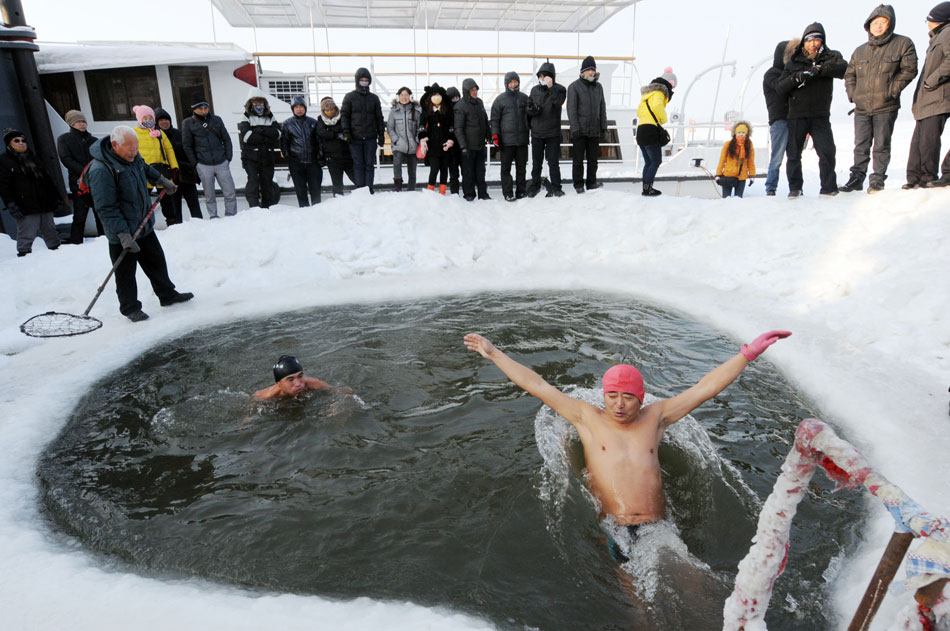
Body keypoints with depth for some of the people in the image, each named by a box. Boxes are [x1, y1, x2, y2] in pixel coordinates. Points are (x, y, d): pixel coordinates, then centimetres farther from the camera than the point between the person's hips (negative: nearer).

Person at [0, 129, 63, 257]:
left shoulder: (33, 157, 18)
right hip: (26, 209, -5)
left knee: (50, 231, 13)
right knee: (26, 236, -7)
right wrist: (12, 206, -15)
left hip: (45, 204, 5)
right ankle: (24, 254, -1)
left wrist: (56, 197, 14)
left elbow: (47, 179, 20)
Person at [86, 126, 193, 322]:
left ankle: (167, 295, 34)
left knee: (156, 260, 19)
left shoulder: (132, 156, -2)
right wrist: (123, 234, -28)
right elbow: (106, 208, -26)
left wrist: (162, 180, 36)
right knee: (125, 272, 6)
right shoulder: (100, 170, -26)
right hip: (122, 235, -8)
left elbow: (145, 169, 25)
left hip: (144, 225, 8)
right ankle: (130, 307, 21)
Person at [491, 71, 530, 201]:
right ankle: (507, 193, 4)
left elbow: (529, 115, 19)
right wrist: (495, 134, -8)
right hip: (506, 139, -3)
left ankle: (521, 191, 17)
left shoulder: (524, 98, 12)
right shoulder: (500, 99, 3)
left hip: (522, 138, 3)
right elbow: (494, 119, 2)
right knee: (506, 167, -1)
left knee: (521, 166, 8)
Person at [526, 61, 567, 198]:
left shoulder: (559, 89, -2)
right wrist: (532, 109, -7)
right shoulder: (535, 90, 9)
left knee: (553, 162, 0)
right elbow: (528, 107, 15)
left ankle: (556, 187, 7)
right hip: (536, 133, 3)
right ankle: (535, 185, 24)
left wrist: (550, 87, -26)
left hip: (553, 133, -3)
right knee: (536, 162, 11)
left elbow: (559, 102, -22)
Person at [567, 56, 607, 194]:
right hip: (580, 130, -5)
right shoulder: (574, 87, -5)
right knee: (578, 159, 1)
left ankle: (591, 182, 19)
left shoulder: (598, 86, 12)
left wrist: (603, 125, 11)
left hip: (595, 130, 5)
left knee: (593, 158, 9)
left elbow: (602, 107, 17)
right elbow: (571, 109, -9)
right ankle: (578, 184, 10)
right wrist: (575, 128, -15)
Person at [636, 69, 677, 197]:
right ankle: (647, 188, -10)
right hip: (651, 130, -9)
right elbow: (657, 106, -25)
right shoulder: (659, 92, -4)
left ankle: (646, 188, 13)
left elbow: (639, 112, 26)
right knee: (656, 161, -6)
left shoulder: (647, 93, 24)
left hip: (640, 130, 9)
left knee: (648, 162, 13)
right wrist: (663, 118, -10)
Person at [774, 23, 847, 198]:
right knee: (793, 154, 3)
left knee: (827, 152, -7)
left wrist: (820, 69, -24)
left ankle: (829, 187, 3)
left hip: (820, 116, 0)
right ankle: (795, 187, 16)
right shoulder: (794, 62, 8)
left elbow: (844, 69, -13)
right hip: (797, 116, 1)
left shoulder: (830, 57, 8)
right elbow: (779, 88, 1)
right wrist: (795, 78, -15)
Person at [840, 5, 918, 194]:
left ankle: (878, 180, 6)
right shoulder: (860, 51, 13)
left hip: (886, 107, -3)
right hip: (861, 108, 3)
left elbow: (909, 70, -2)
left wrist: (892, 90, -11)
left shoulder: (902, 44, 2)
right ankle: (857, 178, 12)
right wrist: (852, 93, 5)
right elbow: (849, 74, 20)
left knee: (881, 146, 0)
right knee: (861, 146, 6)